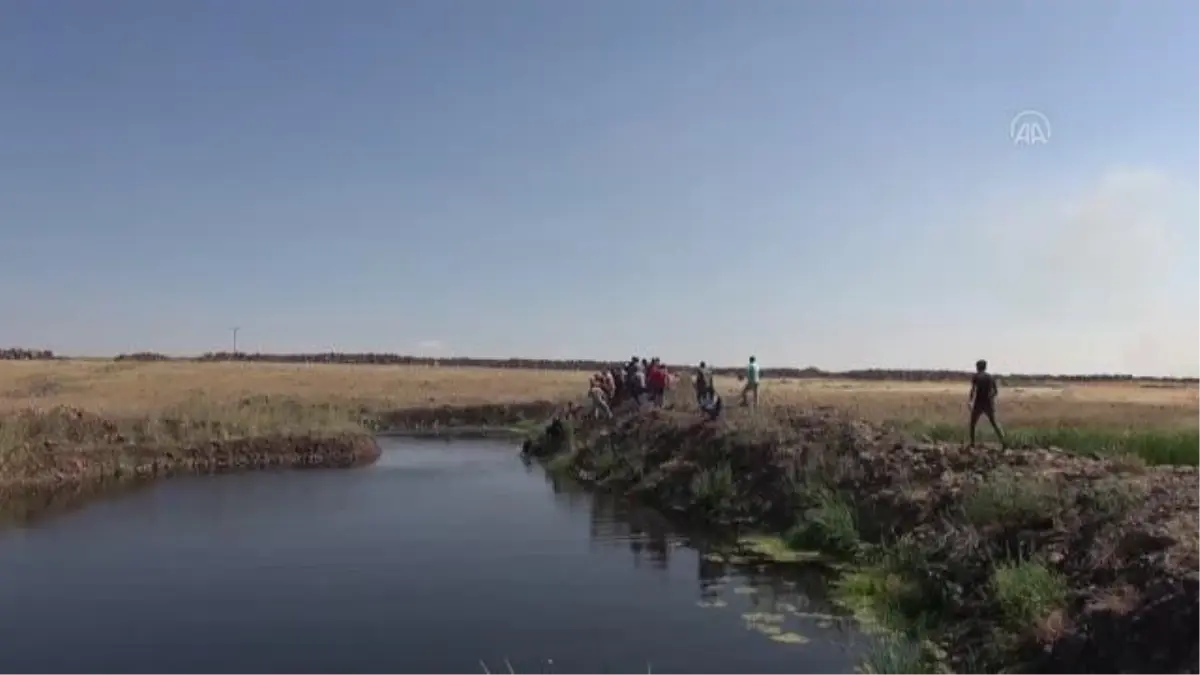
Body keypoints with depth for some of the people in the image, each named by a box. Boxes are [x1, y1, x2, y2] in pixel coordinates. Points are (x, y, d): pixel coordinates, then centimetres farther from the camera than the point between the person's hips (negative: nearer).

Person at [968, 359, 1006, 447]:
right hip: (989, 404, 4)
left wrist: (969, 401, -9)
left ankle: (972, 443, 5)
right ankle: (1003, 442, 1)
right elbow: (996, 392, 7)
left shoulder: (975, 376, -4)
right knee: (994, 423, 13)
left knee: (972, 424, 11)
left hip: (978, 404, -4)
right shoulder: (991, 377, 8)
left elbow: (973, 390, -14)